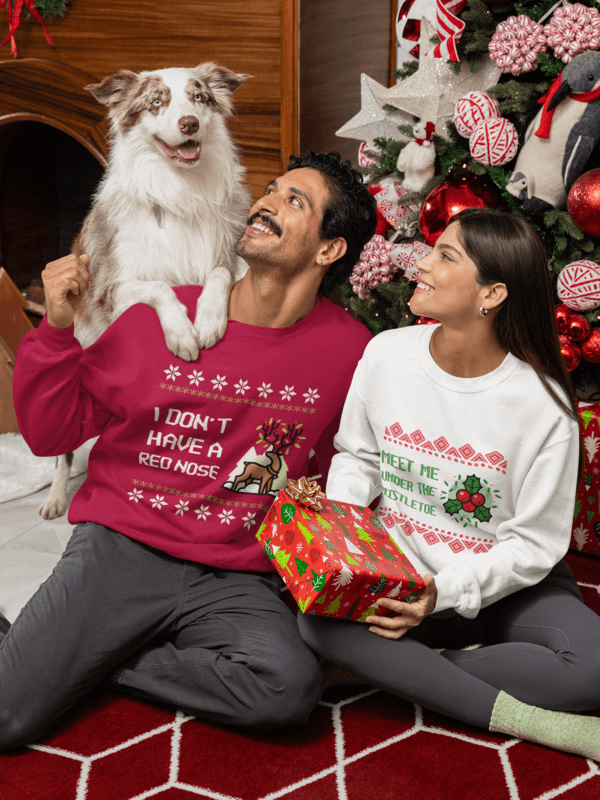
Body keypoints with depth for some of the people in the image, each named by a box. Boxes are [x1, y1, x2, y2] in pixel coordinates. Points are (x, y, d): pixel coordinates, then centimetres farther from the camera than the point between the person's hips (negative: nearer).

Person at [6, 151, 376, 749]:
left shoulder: (349, 348, 0)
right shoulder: (160, 315, -1)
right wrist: (58, 331, -10)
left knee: (291, 688, -29)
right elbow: (50, 435, 3)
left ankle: (104, 660, -4)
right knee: (6, 718, -14)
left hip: (237, 581, 2)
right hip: (121, 549, -1)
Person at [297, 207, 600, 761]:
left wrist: (445, 592, -25)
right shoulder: (386, 353, -7)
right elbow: (358, 455, 9)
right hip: (396, 570, 2)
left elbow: (534, 544, -12)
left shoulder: (543, 403, -16)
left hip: (507, 584, -2)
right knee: (319, 618, -29)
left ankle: (396, 673, -15)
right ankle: (531, 720, -22)